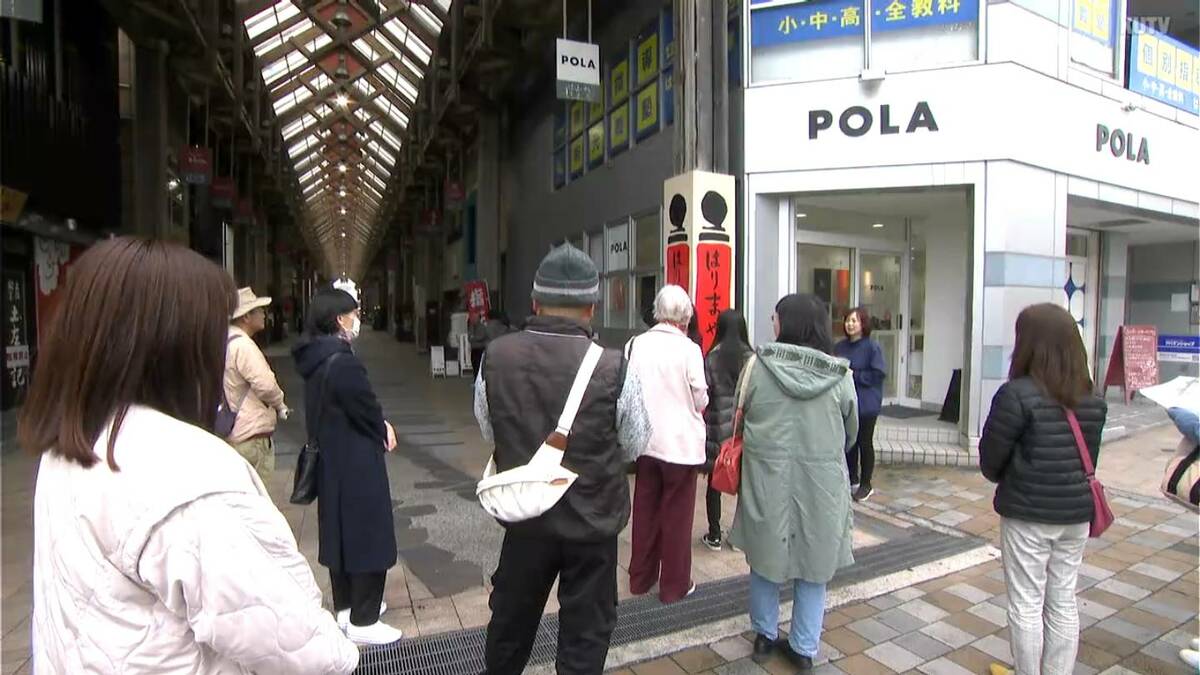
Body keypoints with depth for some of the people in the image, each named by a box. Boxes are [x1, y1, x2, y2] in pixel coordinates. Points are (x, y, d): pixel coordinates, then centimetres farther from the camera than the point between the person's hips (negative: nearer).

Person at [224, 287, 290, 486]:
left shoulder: (227, 341, 10)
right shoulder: (243, 344, -20)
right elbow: (265, 385, -26)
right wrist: (280, 405, -6)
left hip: (233, 430, 10)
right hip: (251, 433, -10)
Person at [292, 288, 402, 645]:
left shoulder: (317, 358, 5)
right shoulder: (343, 363, -25)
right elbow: (368, 412, -19)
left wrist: (379, 426, 1)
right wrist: (384, 432, 2)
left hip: (330, 460, 10)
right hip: (356, 465, -9)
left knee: (341, 532, 20)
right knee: (368, 537, 4)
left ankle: (346, 606, 35)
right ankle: (363, 621, 16)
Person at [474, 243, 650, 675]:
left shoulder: (495, 357, -13)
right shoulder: (613, 368, -22)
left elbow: (490, 433, 3)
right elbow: (636, 443, -5)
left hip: (525, 516, 3)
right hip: (592, 521, -3)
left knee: (511, 620, 26)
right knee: (585, 631, 17)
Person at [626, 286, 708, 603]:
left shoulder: (635, 344, -5)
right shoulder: (689, 349, -15)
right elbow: (700, 399, -9)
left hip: (645, 440, 4)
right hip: (681, 442, -4)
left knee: (645, 509, 17)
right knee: (677, 513, 10)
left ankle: (641, 577, 30)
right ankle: (674, 585, 22)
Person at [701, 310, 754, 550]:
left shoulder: (712, 357, -8)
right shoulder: (751, 357, -4)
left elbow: (704, 394, -8)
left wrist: (703, 427, 3)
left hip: (717, 427, -1)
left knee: (715, 481, 9)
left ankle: (714, 535, 17)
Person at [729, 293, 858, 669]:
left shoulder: (758, 366, -10)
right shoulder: (839, 375, -7)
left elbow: (740, 418, 2)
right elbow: (851, 431, 6)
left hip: (767, 476, 0)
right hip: (822, 480, 1)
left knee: (765, 555, 18)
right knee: (814, 564, 16)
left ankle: (764, 636, 33)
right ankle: (804, 647, 29)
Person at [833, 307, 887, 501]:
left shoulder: (872, 346, -10)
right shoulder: (840, 346, 5)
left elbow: (879, 374, -14)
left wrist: (853, 375, -16)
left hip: (866, 404, -5)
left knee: (864, 443, 5)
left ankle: (866, 485, 18)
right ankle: (852, 479, 29)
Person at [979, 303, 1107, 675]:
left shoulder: (1017, 394, -20)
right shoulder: (1093, 400, 1)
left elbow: (990, 457, -13)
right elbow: (1090, 456, 9)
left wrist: (1005, 480, 8)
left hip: (1027, 512, -6)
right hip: (1076, 512, 6)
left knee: (1026, 604, 9)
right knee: (1064, 603, 17)